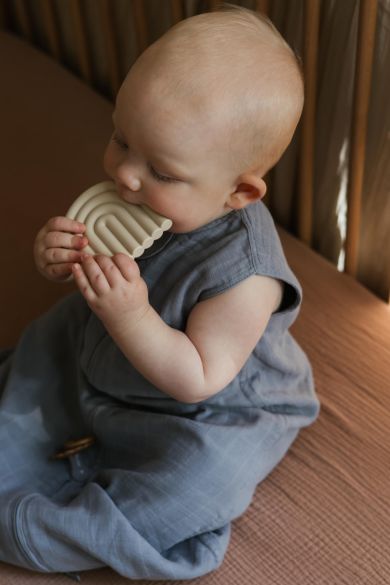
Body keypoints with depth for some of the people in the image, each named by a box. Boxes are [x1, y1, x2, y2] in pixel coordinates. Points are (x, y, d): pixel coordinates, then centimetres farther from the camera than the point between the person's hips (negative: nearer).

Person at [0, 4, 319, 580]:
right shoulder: (133, 197, -18)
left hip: (205, 416, -6)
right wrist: (56, 255, -25)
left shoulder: (242, 273, -36)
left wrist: (131, 317, -41)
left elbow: (198, 380, -29)